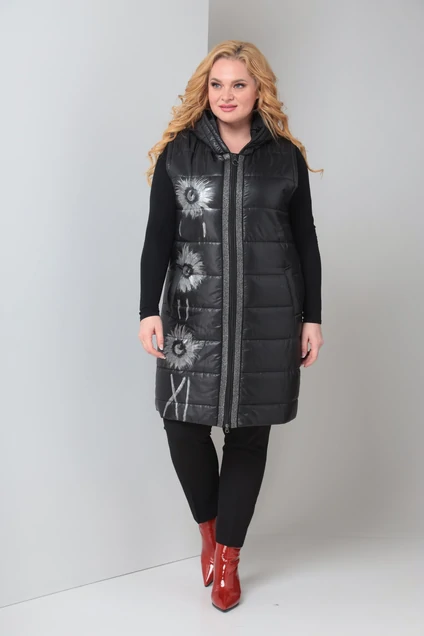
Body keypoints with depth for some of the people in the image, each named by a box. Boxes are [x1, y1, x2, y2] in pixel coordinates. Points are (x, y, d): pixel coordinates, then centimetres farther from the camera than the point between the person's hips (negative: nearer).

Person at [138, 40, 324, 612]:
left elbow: (305, 242, 9)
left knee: (249, 432, 4)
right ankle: (208, 526, 24)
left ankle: (228, 557, 21)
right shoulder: (177, 152, 5)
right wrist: (149, 311, -7)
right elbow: (158, 237, 2)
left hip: (268, 318, 0)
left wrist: (312, 318, 5)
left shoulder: (286, 157, 7)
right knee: (183, 423, -6)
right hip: (193, 314, 0)